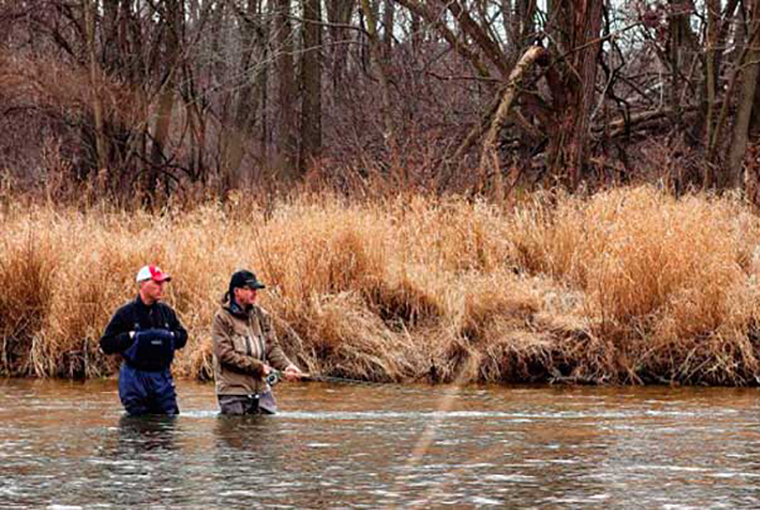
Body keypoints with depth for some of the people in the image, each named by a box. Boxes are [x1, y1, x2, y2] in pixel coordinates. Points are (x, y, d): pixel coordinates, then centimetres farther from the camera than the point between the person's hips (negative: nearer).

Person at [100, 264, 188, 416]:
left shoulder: (166, 312, 9)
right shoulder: (126, 313, -4)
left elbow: (183, 336, 18)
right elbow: (106, 344, -6)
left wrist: (171, 336, -3)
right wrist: (129, 337, -17)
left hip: (162, 378, 4)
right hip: (135, 378, -4)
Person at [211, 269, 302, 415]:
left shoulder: (261, 316, 10)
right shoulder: (222, 318, -7)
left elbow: (272, 347, 8)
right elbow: (225, 354, -14)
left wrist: (286, 365, -12)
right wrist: (258, 366, -16)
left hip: (261, 389, 5)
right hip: (233, 392, -5)